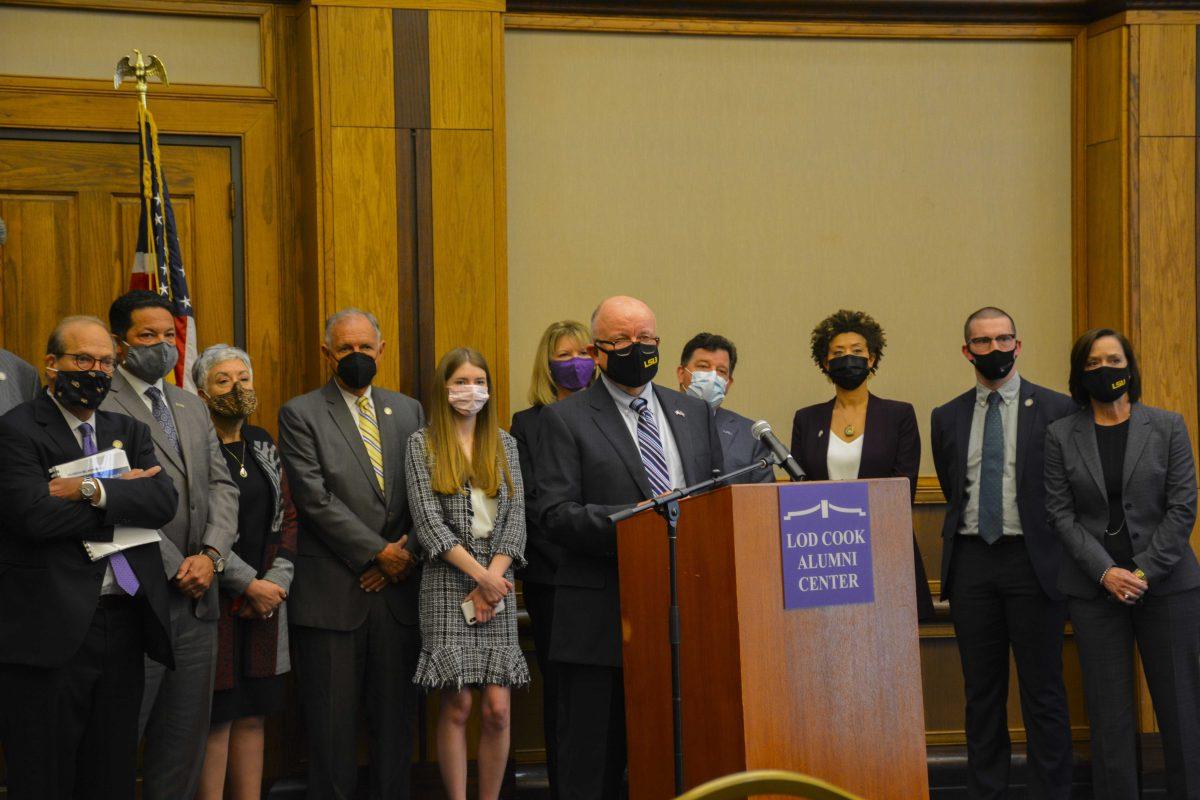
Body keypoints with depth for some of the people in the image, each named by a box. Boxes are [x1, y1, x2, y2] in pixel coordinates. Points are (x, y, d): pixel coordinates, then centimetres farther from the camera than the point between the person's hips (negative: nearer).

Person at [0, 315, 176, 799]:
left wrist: (93, 491, -15)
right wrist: (124, 497, -9)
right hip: (50, 632, -6)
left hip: (123, 628, 6)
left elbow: (163, 502, -2)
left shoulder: (130, 432, 15)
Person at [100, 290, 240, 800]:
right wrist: (176, 568, -13)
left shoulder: (193, 408, 18)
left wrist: (210, 555, -5)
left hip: (196, 599, 7)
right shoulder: (100, 406, -7)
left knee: (184, 738, 9)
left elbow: (221, 486, 12)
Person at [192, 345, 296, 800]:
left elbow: (288, 518, 13)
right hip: (215, 601, -6)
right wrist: (250, 585, -13)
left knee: (252, 716, 8)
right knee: (216, 720, -3)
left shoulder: (263, 446, 14)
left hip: (264, 601, 6)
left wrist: (276, 581, -2)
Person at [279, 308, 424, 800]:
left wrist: (407, 552, -6)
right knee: (332, 723, 1)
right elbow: (315, 499, -10)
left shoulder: (408, 411, 14)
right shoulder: (301, 414, -1)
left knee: (396, 718, 7)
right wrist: (379, 552, -11)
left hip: (397, 592, 4)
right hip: (333, 593, -4)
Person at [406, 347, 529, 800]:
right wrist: (479, 575, -12)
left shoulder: (504, 444, 13)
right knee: (457, 707, -4)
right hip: (448, 585, -3)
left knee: (497, 708, -3)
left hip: (497, 584, 3)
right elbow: (427, 522, -5)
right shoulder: (423, 444, 3)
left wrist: (494, 579, -8)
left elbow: (516, 517, 6)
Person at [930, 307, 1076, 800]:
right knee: (981, 691, 9)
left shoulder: (1056, 410, -1)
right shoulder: (947, 418, 10)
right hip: (971, 562, 3)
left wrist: (1059, 554, 3)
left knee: (1043, 693, 0)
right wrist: (960, 538, 14)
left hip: (1032, 560, -3)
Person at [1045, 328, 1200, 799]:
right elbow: (1060, 512, 1)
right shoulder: (1061, 436, 6)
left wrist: (1144, 571, -10)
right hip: (1094, 588, 0)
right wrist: (1106, 571, -11)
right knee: (1110, 712, 1)